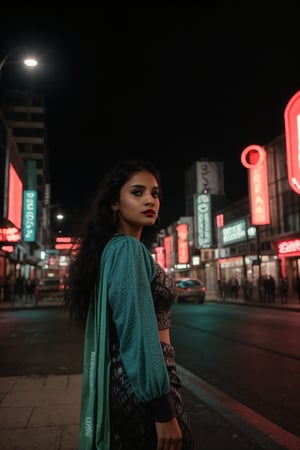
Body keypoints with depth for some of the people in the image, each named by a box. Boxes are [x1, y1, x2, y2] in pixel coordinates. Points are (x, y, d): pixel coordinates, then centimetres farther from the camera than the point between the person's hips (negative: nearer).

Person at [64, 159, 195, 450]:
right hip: (142, 384, -9)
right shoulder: (128, 249, -17)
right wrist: (164, 411, -22)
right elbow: (138, 333, -24)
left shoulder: (115, 248, 12)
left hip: (126, 379, 9)